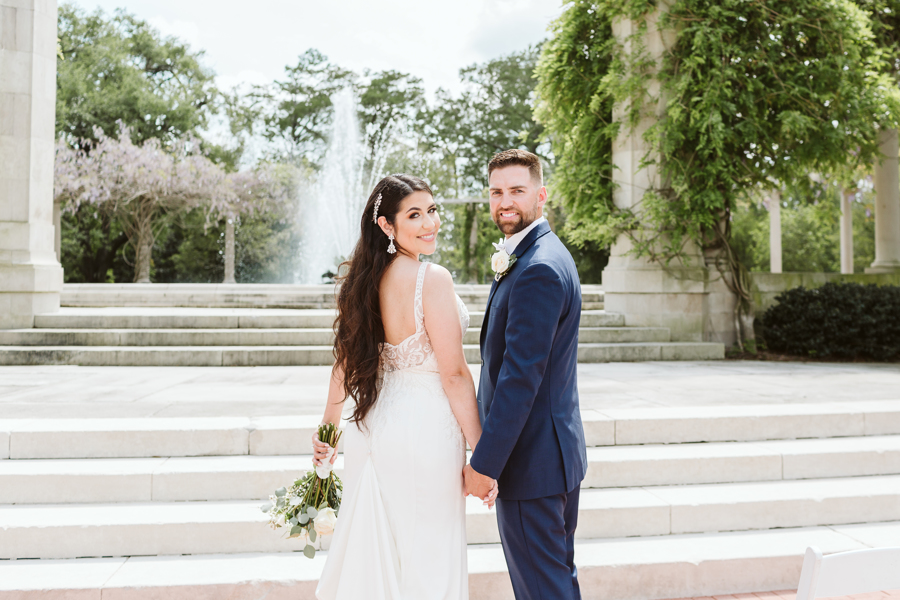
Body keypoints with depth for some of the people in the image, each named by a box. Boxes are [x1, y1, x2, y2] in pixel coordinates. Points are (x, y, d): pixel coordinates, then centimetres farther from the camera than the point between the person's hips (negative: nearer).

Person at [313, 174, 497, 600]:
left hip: (373, 430, 7)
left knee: (372, 553, 21)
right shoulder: (433, 279, -17)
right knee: (427, 564, 10)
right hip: (425, 432, -7)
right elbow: (454, 374, -17)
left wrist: (328, 429, 21)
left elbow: (346, 357, 10)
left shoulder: (367, 278, 3)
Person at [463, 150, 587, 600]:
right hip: (557, 449, 10)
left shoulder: (539, 268, -21)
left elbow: (522, 375, -24)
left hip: (531, 457, -10)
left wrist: (484, 462, -21)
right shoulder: (538, 255, 12)